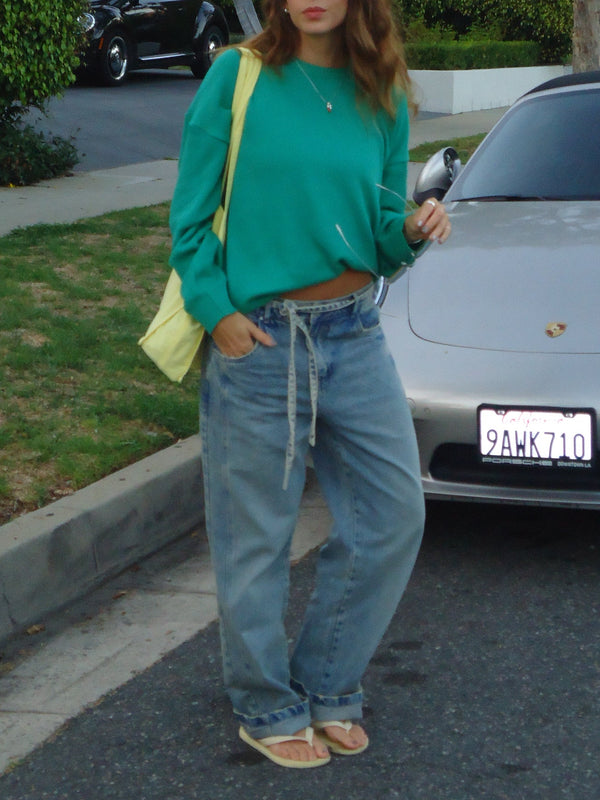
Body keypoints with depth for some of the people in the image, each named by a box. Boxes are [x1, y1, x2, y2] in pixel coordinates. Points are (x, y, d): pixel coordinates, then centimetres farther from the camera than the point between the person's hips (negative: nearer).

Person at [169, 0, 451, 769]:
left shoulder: (381, 99, 7)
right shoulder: (238, 78, -5)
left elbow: (378, 240, 11)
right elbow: (191, 216, -4)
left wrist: (411, 231, -10)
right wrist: (217, 310, -14)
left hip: (355, 336, 5)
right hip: (257, 339, -4)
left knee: (393, 515, 6)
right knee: (257, 536, 5)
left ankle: (326, 685, 25)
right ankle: (266, 707, 24)